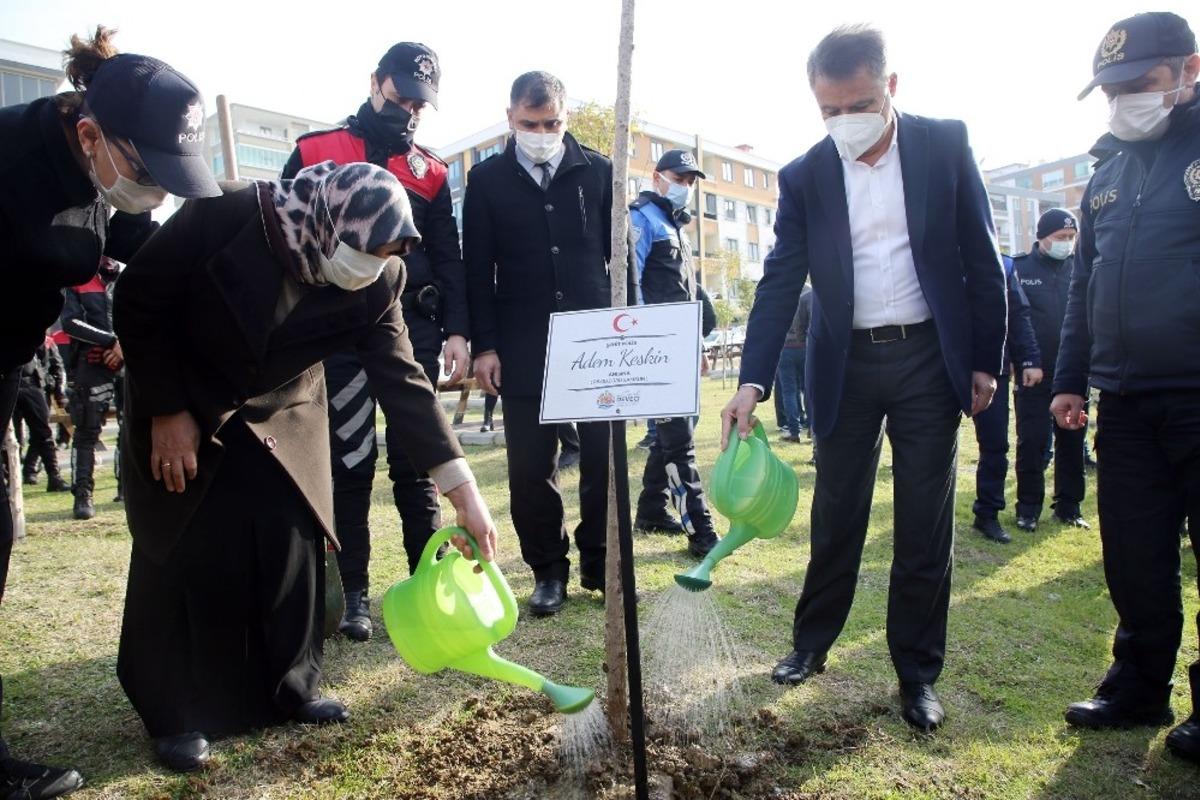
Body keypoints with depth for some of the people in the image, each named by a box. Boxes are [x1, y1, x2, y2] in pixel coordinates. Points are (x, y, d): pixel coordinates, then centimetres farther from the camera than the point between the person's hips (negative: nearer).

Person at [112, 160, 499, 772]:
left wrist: (462, 490, -25)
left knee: (294, 545, 1)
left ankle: (290, 688, 21)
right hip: (179, 404, -2)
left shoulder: (377, 279, -21)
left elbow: (401, 378, -20)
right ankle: (175, 714, 17)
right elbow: (137, 302, -17)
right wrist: (166, 412, -17)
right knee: (185, 551, 0)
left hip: (284, 411, 3)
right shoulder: (224, 215, -29)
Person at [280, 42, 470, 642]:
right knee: (348, 464, 4)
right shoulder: (315, 152, 9)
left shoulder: (430, 172, 13)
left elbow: (448, 259, 10)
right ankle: (354, 591, 14)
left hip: (412, 329, 1)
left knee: (415, 462, 5)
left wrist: (455, 331, -1)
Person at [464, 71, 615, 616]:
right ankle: (548, 570, 19)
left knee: (604, 457, 3)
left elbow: (620, 252, 9)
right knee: (531, 466, 4)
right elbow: (477, 269, 4)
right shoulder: (487, 179, 6)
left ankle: (600, 564, 20)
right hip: (523, 346, 0)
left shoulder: (597, 171, 7)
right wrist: (484, 346, -3)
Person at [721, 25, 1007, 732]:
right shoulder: (804, 177, 0)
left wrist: (987, 359, -2)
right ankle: (812, 642, 27)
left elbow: (982, 257, 1)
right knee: (836, 516, 10)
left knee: (927, 522, 5)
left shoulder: (945, 144, -1)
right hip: (847, 364, 1)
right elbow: (781, 282, -6)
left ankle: (918, 670, 19)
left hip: (929, 358, 0)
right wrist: (753, 382, -17)